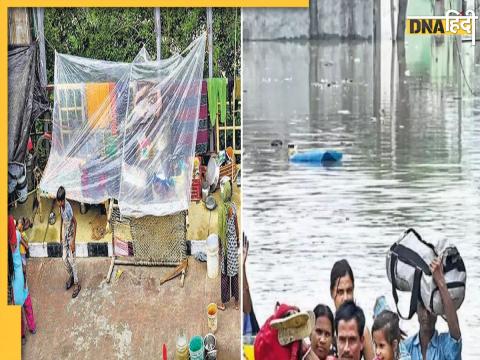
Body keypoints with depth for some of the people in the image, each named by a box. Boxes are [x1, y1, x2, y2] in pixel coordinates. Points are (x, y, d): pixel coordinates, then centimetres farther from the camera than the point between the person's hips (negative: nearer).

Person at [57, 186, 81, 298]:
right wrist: (61, 234, 17)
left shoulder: (68, 208, -29)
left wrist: (73, 240, -21)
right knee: (64, 258, 14)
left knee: (71, 259, -2)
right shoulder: (61, 206, -7)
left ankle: (76, 284, 7)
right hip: (64, 234, 7)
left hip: (70, 235, -7)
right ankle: (71, 276, 37)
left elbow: (75, 222, -22)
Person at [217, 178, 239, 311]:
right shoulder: (233, 207, -3)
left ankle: (223, 302, 10)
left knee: (225, 273, 3)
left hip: (225, 242, -4)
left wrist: (219, 246, -9)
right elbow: (236, 225, 5)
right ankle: (236, 302, 16)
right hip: (233, 240, 4)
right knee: (234, 271, 11)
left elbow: (220, 228, -15)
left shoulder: (222, 208, -18)